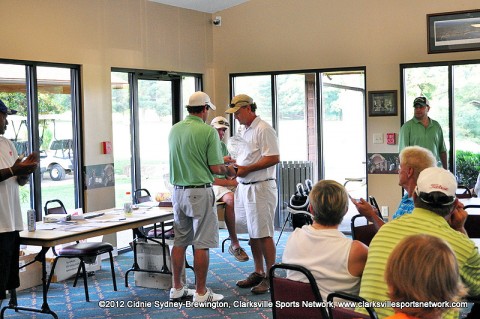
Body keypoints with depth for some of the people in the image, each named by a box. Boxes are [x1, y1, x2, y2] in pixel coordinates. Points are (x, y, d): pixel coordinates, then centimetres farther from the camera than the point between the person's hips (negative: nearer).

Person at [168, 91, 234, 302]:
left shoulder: (174, 129, 6)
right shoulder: (208, 131, -13)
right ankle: (201, 293, 6)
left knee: (180, 241, 14)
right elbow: (215, 168, -13)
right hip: (200, 192, -6)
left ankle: (177, 289, 21)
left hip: (178, 190, 6)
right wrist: (229, 171, 10)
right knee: (201, 244, 1)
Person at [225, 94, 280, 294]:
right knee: (253, 233, 13)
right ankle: (258, 273, 22)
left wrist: (246, 169, -18)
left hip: (260, 187, -9)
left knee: (263, 234, -5)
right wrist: (235, 167, 5)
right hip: (244, 187, 9)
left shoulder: (263, 129, -12)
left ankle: (270, 276, 2)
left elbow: (273, 158, -19)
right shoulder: (245, 131, 17)